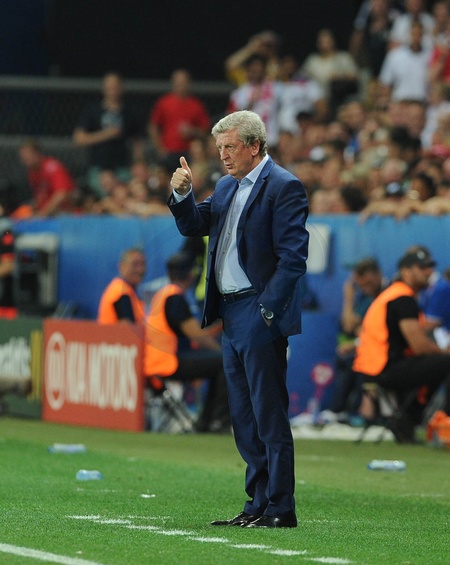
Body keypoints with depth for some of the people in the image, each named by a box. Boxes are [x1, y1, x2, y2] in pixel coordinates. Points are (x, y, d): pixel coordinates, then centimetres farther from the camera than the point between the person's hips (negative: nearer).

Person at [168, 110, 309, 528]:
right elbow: (193, 226, 21)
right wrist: (182, 194, 2)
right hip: (231, 315, 9)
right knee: (244, 418, 11)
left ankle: (280, 510, -3)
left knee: (269, 415, -6)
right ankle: (258, 505, 17)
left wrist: (267, 310, -20)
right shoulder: (226, 187, 16)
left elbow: (293, 257, -15)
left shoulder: (283, 187, -10)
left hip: (260, 314, -9)